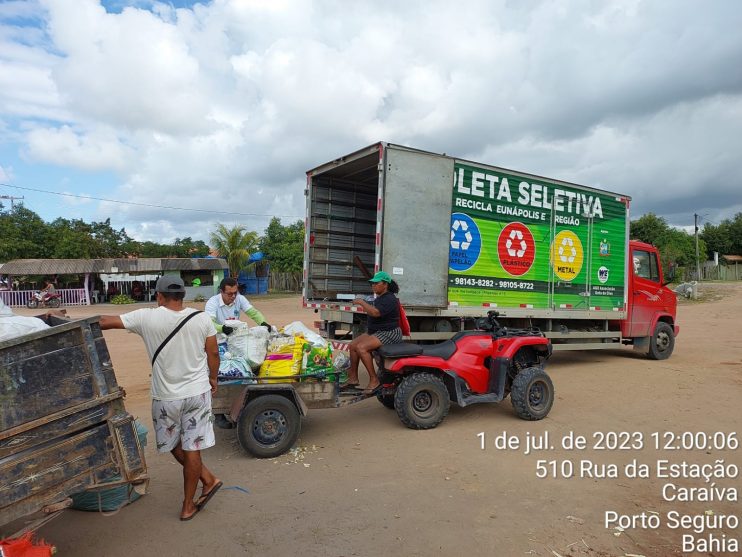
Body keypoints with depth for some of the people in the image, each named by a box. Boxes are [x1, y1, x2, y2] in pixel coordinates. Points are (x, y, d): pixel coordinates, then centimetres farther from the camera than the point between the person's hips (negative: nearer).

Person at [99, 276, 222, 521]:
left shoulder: (147, 317, -12)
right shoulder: (201, 318, -7)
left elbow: (104, 322, -7)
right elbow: (213, 353, 0)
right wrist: (213, 378, 16)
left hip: (165, 397, -1)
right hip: (198, 393, 1)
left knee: (175, 446, 22)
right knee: (192, 448, 10)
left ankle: (208, 480, 26)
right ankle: (188, 506, 21)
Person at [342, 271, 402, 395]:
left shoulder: (390, 299, -17)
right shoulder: (378, 298, 15)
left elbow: (375, 312, -32)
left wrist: (362, 302, -22)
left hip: (389, 333, -11)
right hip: (376, 331, 11)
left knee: (361, 347, -26)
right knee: (353, 345, 4)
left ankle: (374, 380, -20)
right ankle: (353, 378, 11)